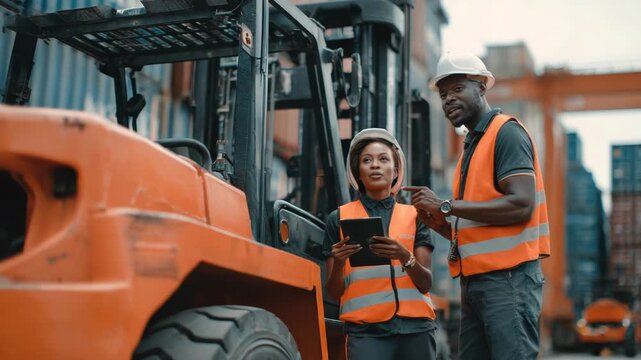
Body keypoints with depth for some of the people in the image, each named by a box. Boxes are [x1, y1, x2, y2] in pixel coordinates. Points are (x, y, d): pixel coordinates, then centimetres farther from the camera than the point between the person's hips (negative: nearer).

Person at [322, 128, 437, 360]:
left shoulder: (414, 216, 10)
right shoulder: (340, 218, 7)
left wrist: (404, 257, -16)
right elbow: (334, 292, 6)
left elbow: (426, 283, 3)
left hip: (415, 326, 2)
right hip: (365, 330, -2)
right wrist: (339, 263, -15)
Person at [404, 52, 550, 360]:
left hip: (508, 277, -9)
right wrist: (438, 222, 5)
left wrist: (447, 205, -17)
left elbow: (521, 205, -20)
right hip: (475, 281, 9)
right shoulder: (472, 146, 21)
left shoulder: (506, 132, -5)